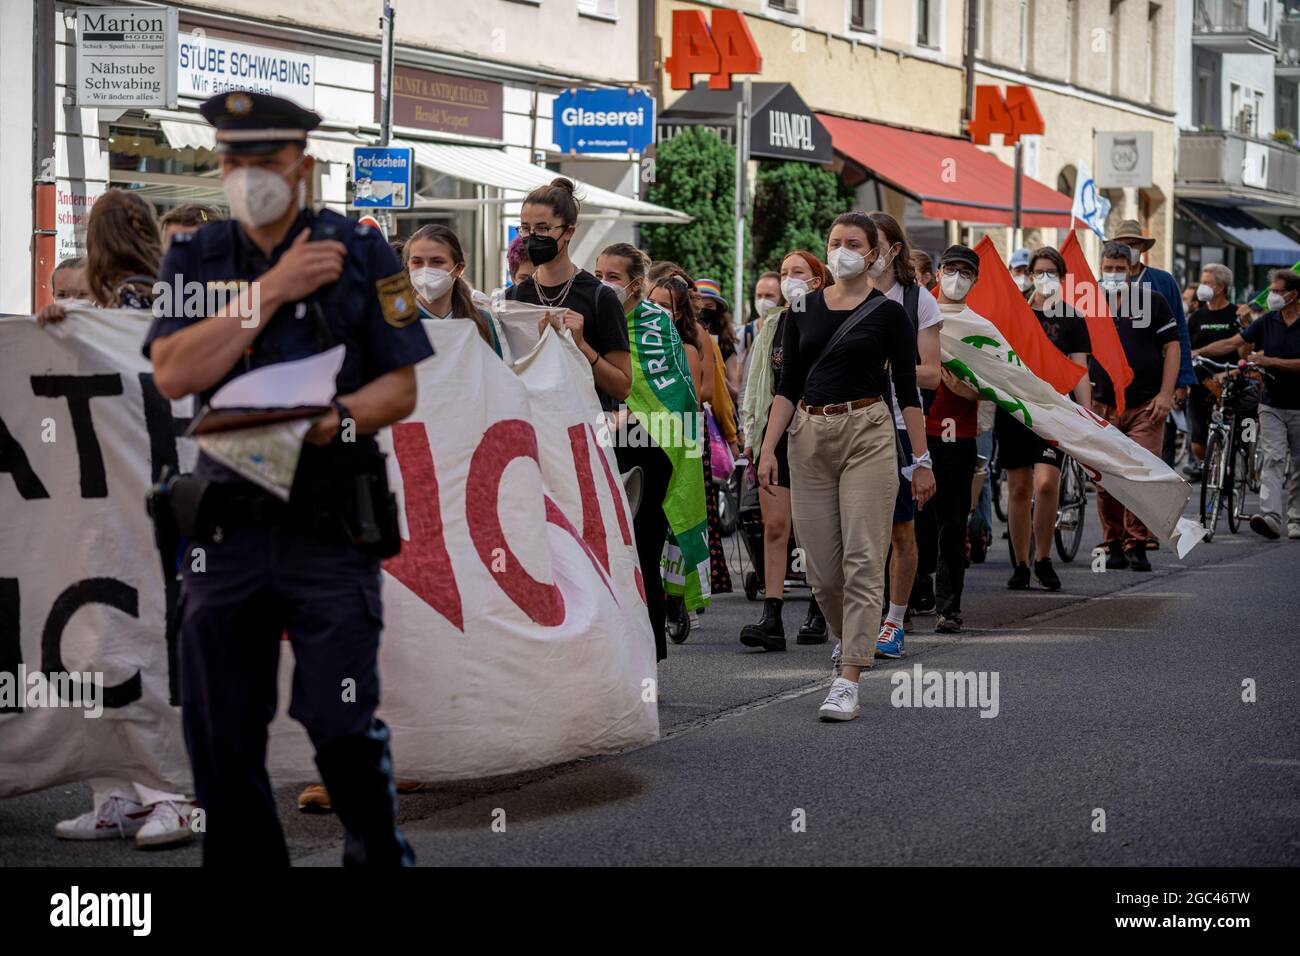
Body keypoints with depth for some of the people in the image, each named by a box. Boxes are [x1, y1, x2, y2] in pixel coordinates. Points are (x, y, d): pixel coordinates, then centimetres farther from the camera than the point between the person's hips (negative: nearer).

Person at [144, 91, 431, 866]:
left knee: (342, 727, -8)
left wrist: (338, 417, -20)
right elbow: (174, 374, -7)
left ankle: (381, 854, 12)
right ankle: (245, 860, 19)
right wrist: (273, 291, -11)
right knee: (220, 738, 5)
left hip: (332, 524, -3)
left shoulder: (360, 251, 3)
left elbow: (401, 388, 1)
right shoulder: (194, 259, 9)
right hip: (228, 522, 3)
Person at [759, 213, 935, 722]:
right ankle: (855, 640, 30)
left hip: (867, 435, -4)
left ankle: (848, 680, -11)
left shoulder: (888, 313, 0)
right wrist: (768, 449, 0)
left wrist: (922, 460, -3)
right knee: (821, 565, 5)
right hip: (810, 436, 4)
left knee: (861, 559, -9)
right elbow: (787, 386, 9)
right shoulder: (803, 309, 9)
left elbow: (907, 389, 0)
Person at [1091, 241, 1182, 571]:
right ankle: (1114, 545, 11)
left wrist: (1165, 394, -5)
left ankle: (1137, 544, -3)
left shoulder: (1151, 301, 4)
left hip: (1146, 407, -2)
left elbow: (1172, 346, 4)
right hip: (1103, 407, 2)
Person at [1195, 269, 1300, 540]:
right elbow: (1233, 343, 2)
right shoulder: (1267, 321, 5)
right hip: (1272, 405, 2)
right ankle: (1270, 517, -23)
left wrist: (1268, 360, -21)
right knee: (1273, 459, -11)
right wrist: (1198, 352, -7)